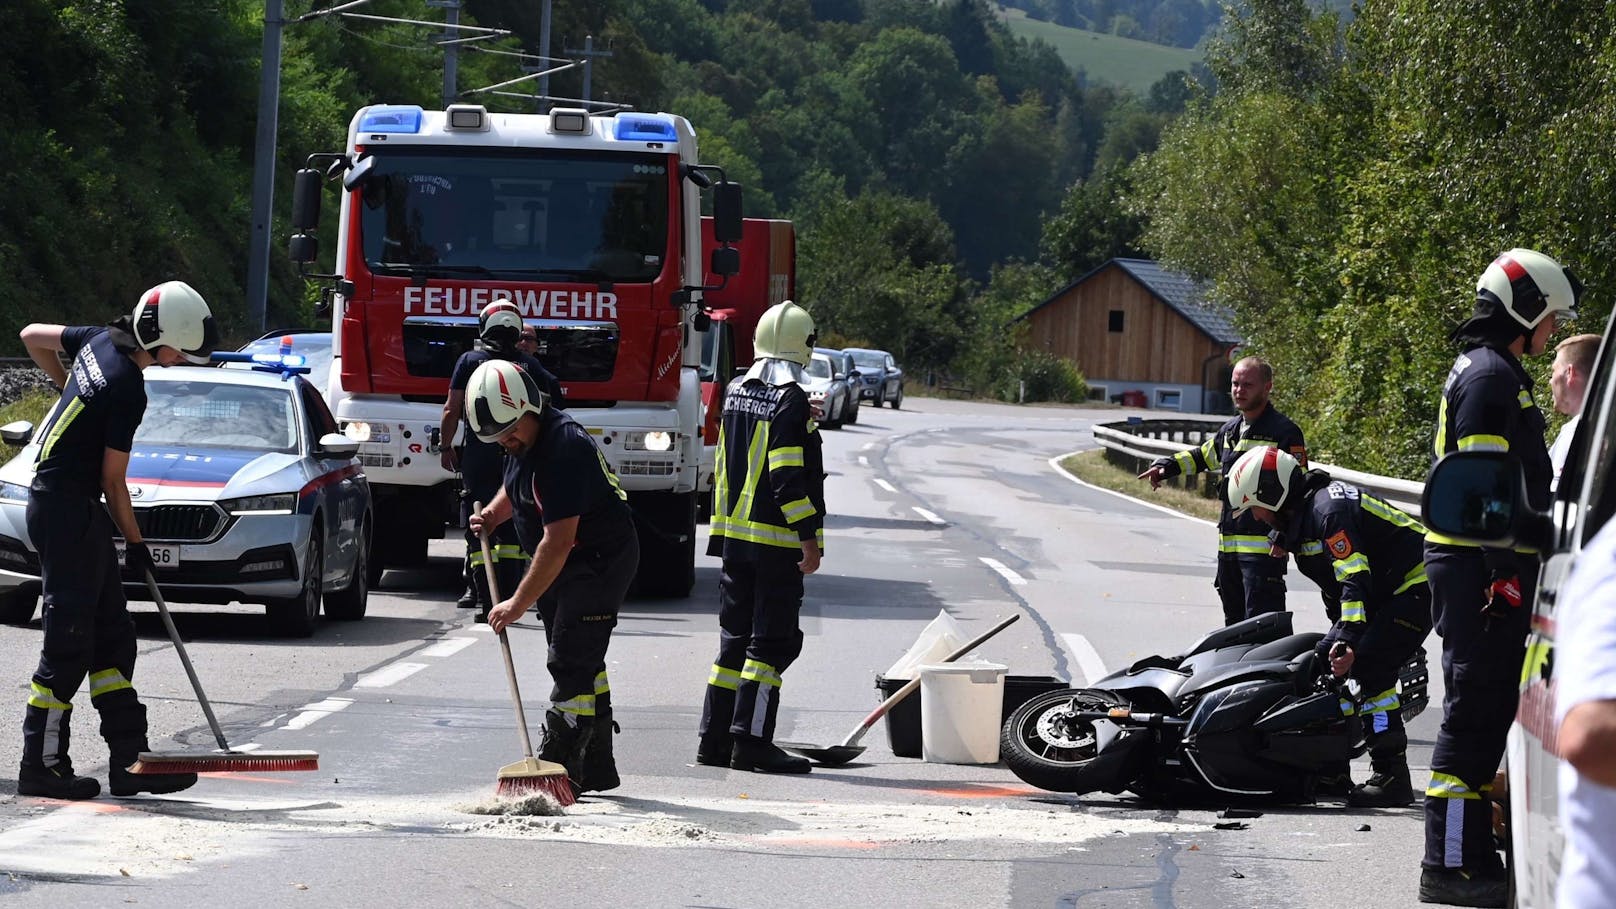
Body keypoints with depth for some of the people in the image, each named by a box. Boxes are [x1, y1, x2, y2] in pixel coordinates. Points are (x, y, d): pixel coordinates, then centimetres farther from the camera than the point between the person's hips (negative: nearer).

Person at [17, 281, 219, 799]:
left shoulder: (99, 340, 5)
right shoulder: (126, 390, -20)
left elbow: (33, 337, 22)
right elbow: (113, 479, -12)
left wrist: (68, 387, 33)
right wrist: (135, 543, 0)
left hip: (75, 508, 10)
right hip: (67, 509, -10)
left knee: (112, 635, 9)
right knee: (68, 645, -7)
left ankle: (129, 758, 9)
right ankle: (42, 766, -2)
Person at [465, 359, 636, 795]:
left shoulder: (563, 449, -29)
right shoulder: (524, 441, 3)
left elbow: (557, 543, -31)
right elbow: (515, 488, 28)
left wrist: (518, 604, -27)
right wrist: (493, 513, 6)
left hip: (600, 562, -10)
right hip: (572, 565, 10)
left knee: (571, 664, -13)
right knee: (584, 665, 14)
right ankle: (596, 768, 21)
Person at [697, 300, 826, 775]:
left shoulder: (736, 393, 11)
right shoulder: (791, 401, -14)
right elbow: (789, 477, -19)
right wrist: (810, 538, -17)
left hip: (732, 535, 8)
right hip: (777, 542, -8)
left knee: (735, 639, 13)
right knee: (771, 641, -4)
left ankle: (714, 739, 13)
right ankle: (751, 743, -7)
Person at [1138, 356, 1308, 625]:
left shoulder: (1284, 432, -8)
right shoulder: (1230, 431, 16)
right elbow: (1202, 456, 36)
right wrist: (1167, 466, 20)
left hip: (1264, 549, -8)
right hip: (1228, 544, 9)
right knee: (1234, 623, 15)